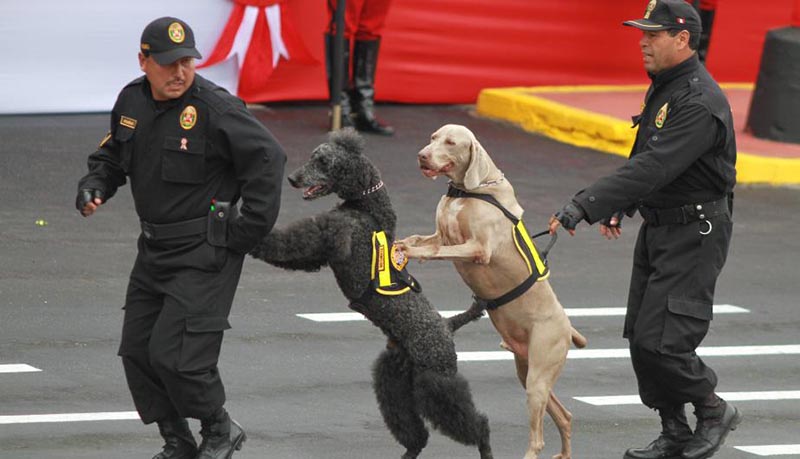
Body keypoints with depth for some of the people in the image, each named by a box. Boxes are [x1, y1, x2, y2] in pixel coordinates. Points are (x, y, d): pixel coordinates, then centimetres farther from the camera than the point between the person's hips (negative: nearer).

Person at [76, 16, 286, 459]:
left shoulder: (215, 107, -18)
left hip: (205, 252, -8)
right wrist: (93, 187, 0)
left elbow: (267, 158, -16)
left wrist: (248, 230, -15)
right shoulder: (131, 102, 4)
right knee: (137, 351, 9)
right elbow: (112, 154, 21)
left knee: (174, 354, -13)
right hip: (154, 249, 8)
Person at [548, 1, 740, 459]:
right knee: (641, 337, 9)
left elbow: (654, 168, -32)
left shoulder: (700, 103, -23)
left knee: (661, 340, -13)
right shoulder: (664, 87, 9)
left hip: (696, 234, -10)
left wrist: (584, 206, -35)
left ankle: (714, 411, 9)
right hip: (658, 228, 10)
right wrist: (619, 208, 17)